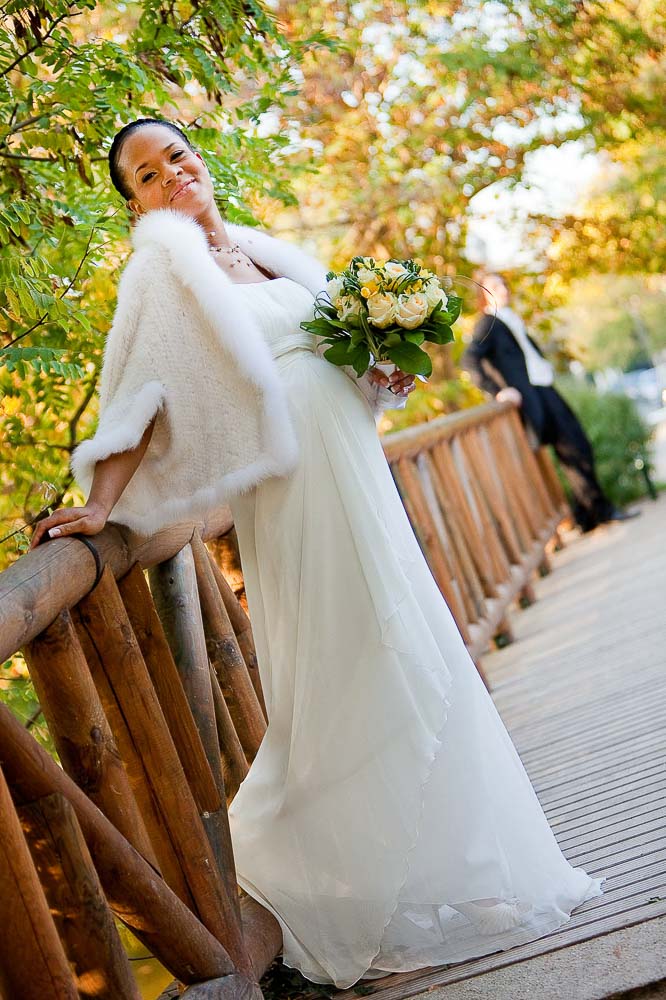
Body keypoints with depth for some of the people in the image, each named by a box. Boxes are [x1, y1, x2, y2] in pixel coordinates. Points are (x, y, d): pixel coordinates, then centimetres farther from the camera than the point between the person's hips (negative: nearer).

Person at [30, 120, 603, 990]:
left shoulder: (258, 247, 14)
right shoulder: (165, 265, -6)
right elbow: (139, 393, -15)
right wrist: (104, 502, -26)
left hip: (357, 469, 8)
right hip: (295, 492, -8)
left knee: (408, 652, 14)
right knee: (348, 671, -4)